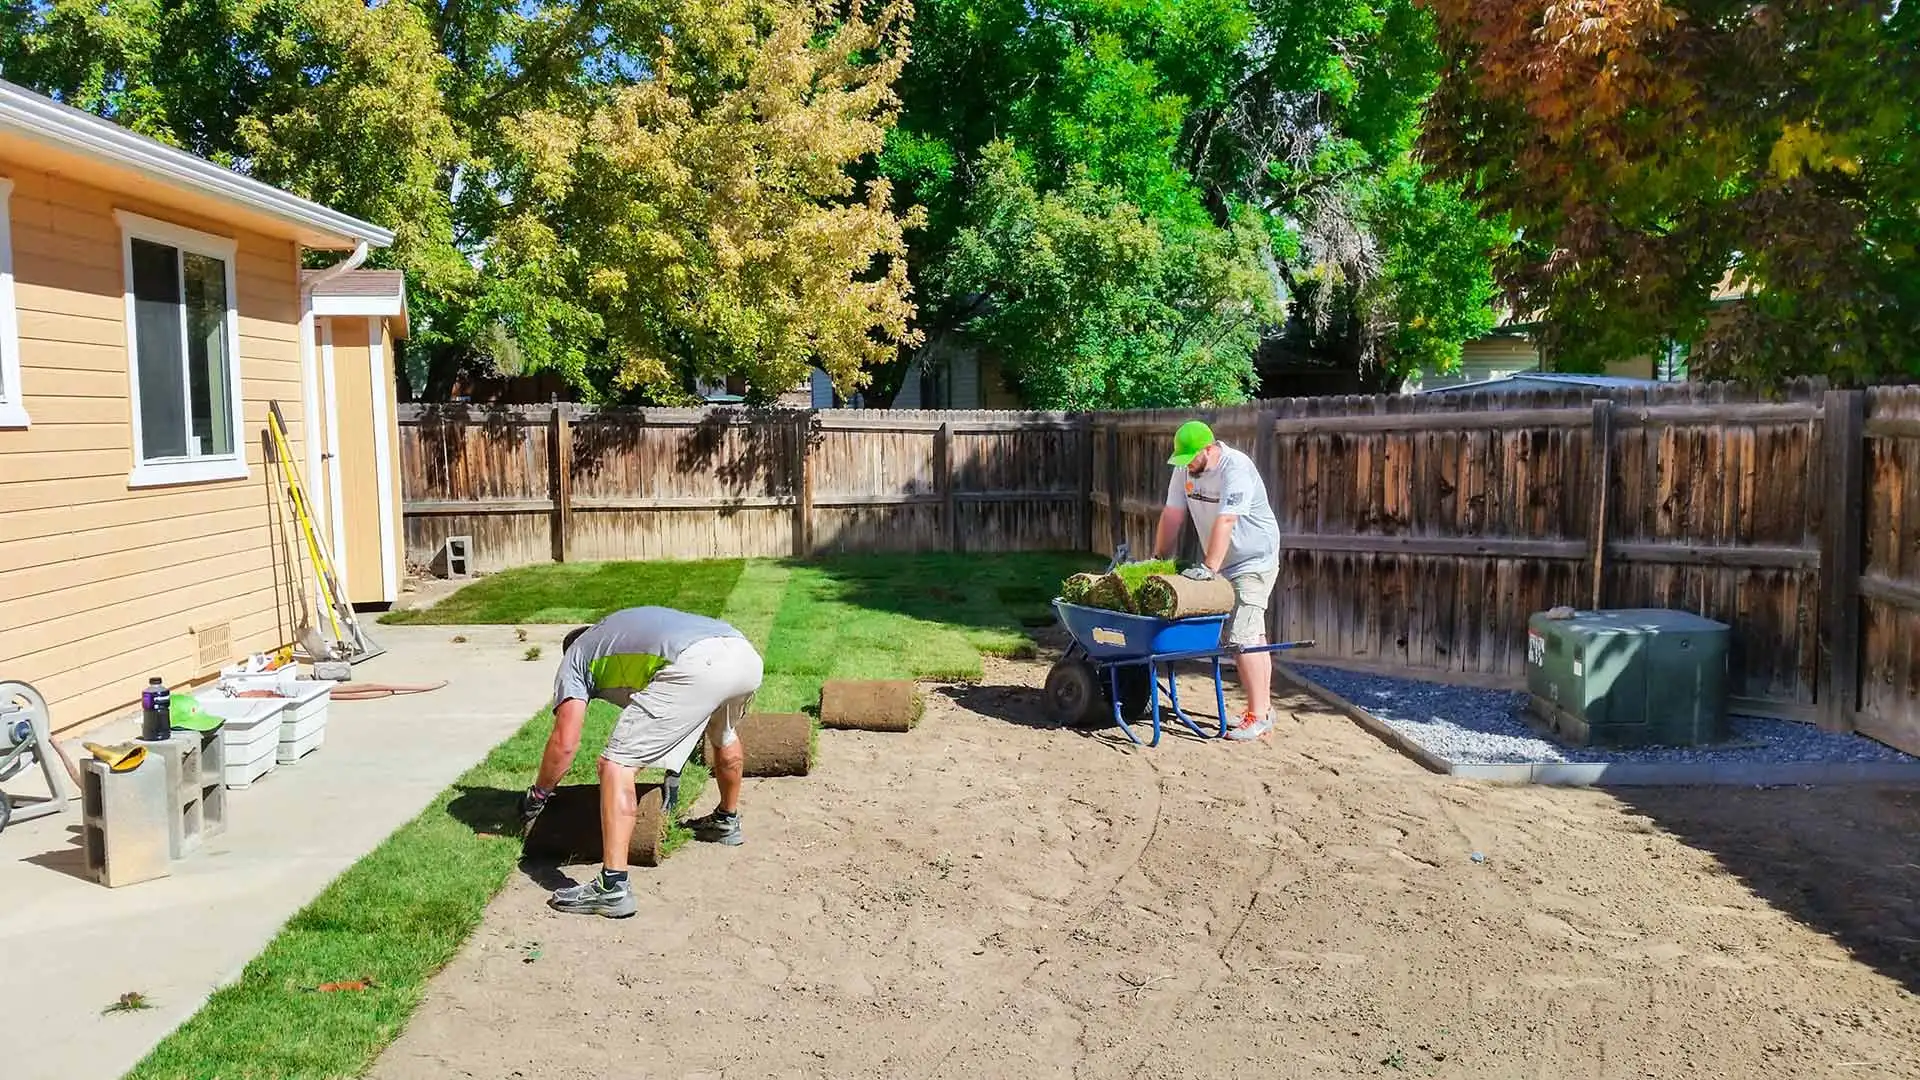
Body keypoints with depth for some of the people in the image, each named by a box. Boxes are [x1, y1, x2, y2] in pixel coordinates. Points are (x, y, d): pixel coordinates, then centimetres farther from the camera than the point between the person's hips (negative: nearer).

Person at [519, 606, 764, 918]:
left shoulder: (574, 657, 23)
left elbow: (565, 743, 13)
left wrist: (538, 794, 29)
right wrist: (673, 771, 59)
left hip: (696, 667, -7)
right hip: (747, 657, 8)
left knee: (617, 765, 0)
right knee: (723, 735, 39)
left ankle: (613, 887, -8)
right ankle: (727, 821, 57)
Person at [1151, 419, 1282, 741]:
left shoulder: (1236, 469, -23)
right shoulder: (1185, 469, 1)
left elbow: (1224, 523, -30)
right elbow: (1172, 515, 3)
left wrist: (1208, 569, -34)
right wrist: (1159, 560, 2)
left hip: (1253, 562, -8)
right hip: (1224, 565, 8)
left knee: (1241, 637, -15)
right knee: (1253, 637, 13)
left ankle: (1257, 716, -11)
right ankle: (1262, 709, 19)